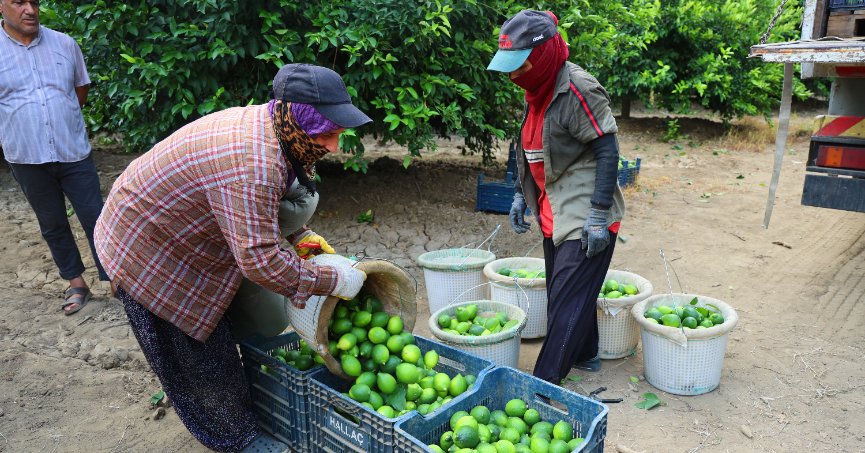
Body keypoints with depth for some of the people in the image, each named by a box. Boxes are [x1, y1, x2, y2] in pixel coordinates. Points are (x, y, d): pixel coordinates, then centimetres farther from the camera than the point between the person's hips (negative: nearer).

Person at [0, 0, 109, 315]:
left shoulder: (64, 43, 1)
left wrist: (63, 120, 9)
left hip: (74, 152, 1)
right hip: (28, 159, 0)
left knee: (95, 217, 3)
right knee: (52, 224, 11)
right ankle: (76, 283, 24)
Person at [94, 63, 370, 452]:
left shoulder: (264, 127, -6)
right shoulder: (253, 163, -39)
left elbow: (256, 206, 11)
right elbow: (260, 259, -38)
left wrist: (298, 234, -2)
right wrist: (331, 279, -28)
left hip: (165, 229, 10)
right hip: (146, 253, -10)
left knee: (213, 344, 22)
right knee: (199, 353, 5)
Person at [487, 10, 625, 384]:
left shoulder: (578, 90, -18)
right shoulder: (537, 91, 8)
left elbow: (607, 151, -19)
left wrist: (599, 215, -21)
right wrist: (521, 195, 15)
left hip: (583, 216, -9)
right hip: (554, 213, 9)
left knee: (567, 299, -5)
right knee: (564, 292, 18)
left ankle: (545, 380, 2)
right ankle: (585, 355, 36)